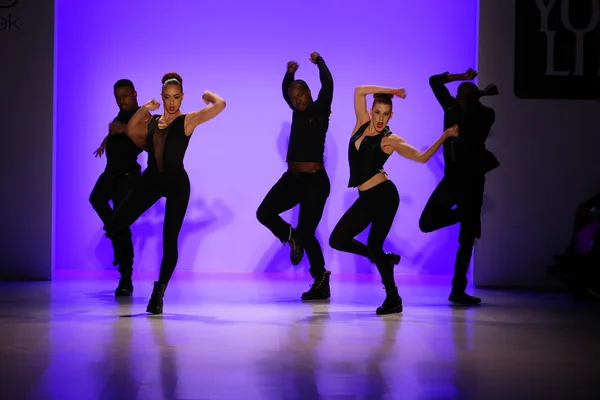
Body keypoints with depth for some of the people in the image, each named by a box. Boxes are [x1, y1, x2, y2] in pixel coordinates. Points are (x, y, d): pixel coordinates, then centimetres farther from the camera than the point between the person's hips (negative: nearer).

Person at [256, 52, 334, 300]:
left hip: (315, 180, -6)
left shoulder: (320, 110, -2)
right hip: (292, 178, 6)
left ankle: (321, 280, 6)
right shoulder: (298, 112, 15)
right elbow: (285, 91, 25)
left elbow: (327, 86, -15)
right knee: (264, 212, -10)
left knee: (306, 232, -9)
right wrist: (290, 72, 10)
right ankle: (292, 237, 15)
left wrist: (319, 62, -11)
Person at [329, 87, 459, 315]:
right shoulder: (362, 124, 8)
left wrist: (445, 135, -10)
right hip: (366, 197, 6)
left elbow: (422, 157, -6)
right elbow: (359, 91, 6)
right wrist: (390, 91, 5)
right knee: (337, 240, 3)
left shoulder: (390, 140, -5)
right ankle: (384, 259, 20)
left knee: (373, 246, -8)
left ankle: (393, 299, 5)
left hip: (383, 195, -6)